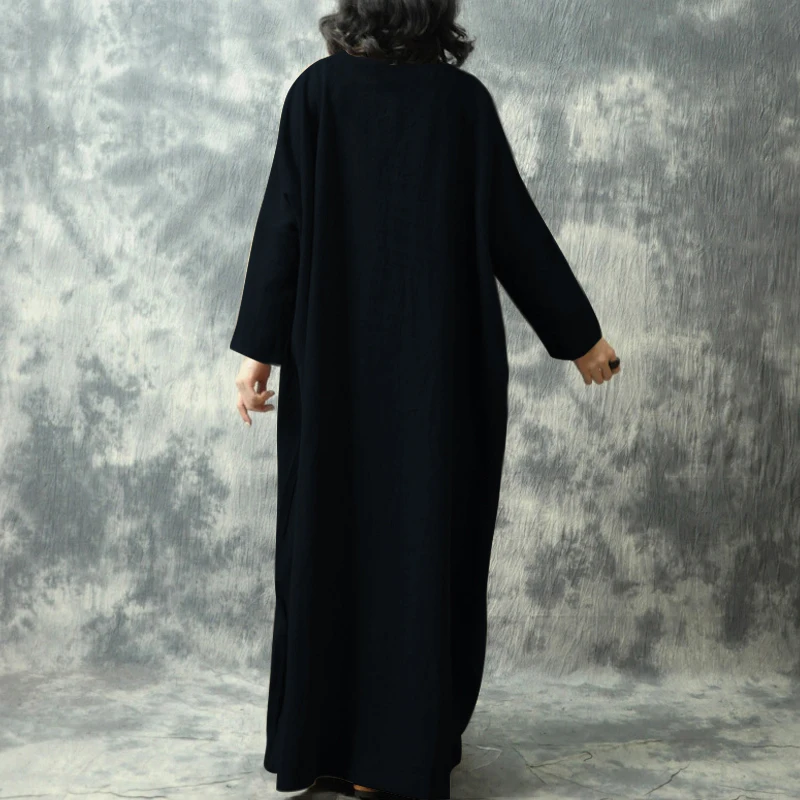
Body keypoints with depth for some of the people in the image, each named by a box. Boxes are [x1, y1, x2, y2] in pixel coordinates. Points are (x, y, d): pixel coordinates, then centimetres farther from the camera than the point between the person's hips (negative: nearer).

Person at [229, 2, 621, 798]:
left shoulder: (318, 89, 0)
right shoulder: (465, 97, 0)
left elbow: (284, 221, -6)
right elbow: (515, 226, 0)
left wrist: (259, 348, -3)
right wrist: (579, 335, 9)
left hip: (336, 357, 1)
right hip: (444, 361, 0)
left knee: (330, 537, 10)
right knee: (433, 538, 6)